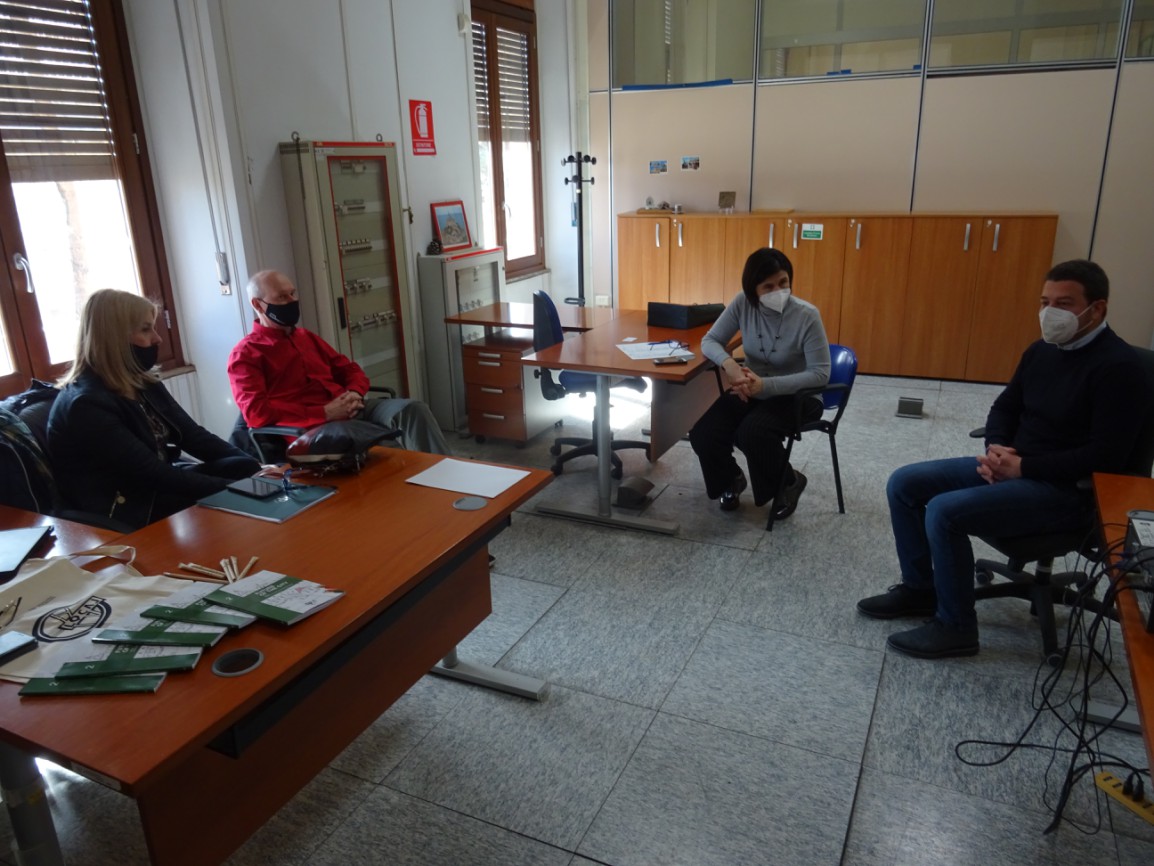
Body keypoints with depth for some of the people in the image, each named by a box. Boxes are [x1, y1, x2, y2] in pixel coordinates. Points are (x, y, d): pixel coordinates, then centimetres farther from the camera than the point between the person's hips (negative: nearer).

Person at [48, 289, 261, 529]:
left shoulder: (143, 382, 6)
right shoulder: (85, 404, -20)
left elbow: (194, 435, 3)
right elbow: (153, 473, -23)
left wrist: (256, 469, -11)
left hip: (161, 487, 8)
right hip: (129, 515, -8)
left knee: (245, 467, -9)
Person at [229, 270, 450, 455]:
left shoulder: (307, 338, 25)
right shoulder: (246, 354, 2)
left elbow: (350, 370, 27)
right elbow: (257, 413, -12)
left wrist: (354, 393, 0)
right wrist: (325, 413, -17)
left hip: (347, 411, 7)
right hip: (309, 427, -7)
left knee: (412, 409, -20)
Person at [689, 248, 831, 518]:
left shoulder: (807, 316, -20)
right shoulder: (742, 304, -10)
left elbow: (820, 374, -21)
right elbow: (710, 341, -3)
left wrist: (766, 385, -32)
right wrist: (728, 363, -27)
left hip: (795, 395, -4)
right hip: (750, 390, 4)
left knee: (752, 433, -34)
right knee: (702, 434, -18)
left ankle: (789, 482, -1)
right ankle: (731, 479, 15)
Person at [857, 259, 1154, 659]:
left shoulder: (1117, 366, -17)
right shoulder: (1042, 350, 8)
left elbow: (1107, 454, -22)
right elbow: (1005, 407, 16)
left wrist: (1023, 467, -22)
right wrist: (997, 449, -6)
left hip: (1067, 490, -9)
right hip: (1014, 467, 9)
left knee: (945, 511, -28)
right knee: (904, 484, -1)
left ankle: (956, 627, -9)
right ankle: (919, 588, 13)